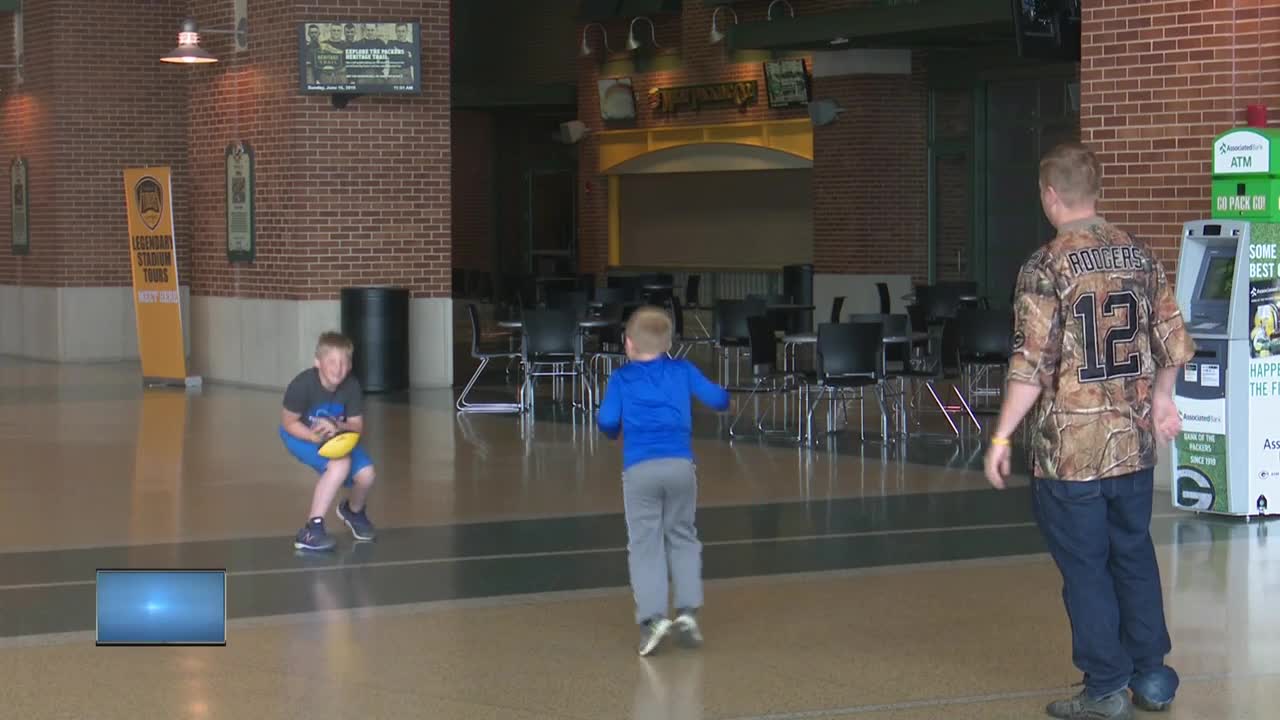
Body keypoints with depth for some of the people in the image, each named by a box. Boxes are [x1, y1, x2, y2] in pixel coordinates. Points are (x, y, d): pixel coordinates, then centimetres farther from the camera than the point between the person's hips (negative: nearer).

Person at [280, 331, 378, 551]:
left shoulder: (352, 386, -21)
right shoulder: (303, 385, -31)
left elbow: (357, 427, -15)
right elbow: (288, 422, -19)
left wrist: (338, 429, -38)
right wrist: (316, 437, -35)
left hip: (338, 437, 4)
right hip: (301, 435, -4)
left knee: (366, 474, -14)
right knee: (340, 464, -32)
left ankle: (354, 511, 26)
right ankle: (311, 529, -25)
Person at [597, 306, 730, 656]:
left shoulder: (621, 378, 8)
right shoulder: (683, 371, 12)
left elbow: (607, 421, -1)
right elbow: (717, 400, 6)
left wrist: (614, 430, 22)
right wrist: (724, 395, 30)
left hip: (639, 469, -2)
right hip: (680, 465, 2)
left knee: (644, 542, 1)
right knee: (681, 537, 16)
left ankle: (652, 616, -11)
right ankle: (687, 609, 6)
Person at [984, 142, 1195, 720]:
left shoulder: (1046, 267, -13)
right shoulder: (1139, 255, 3)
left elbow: (1032, 365, -17)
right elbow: (1174, 344, 7)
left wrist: (1001, 439, -10)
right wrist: (1161, 399, 25)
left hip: (1071, 447, -5)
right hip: (1133, 441, 5)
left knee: (1085, 568, 4)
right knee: (1135, 557, 17)